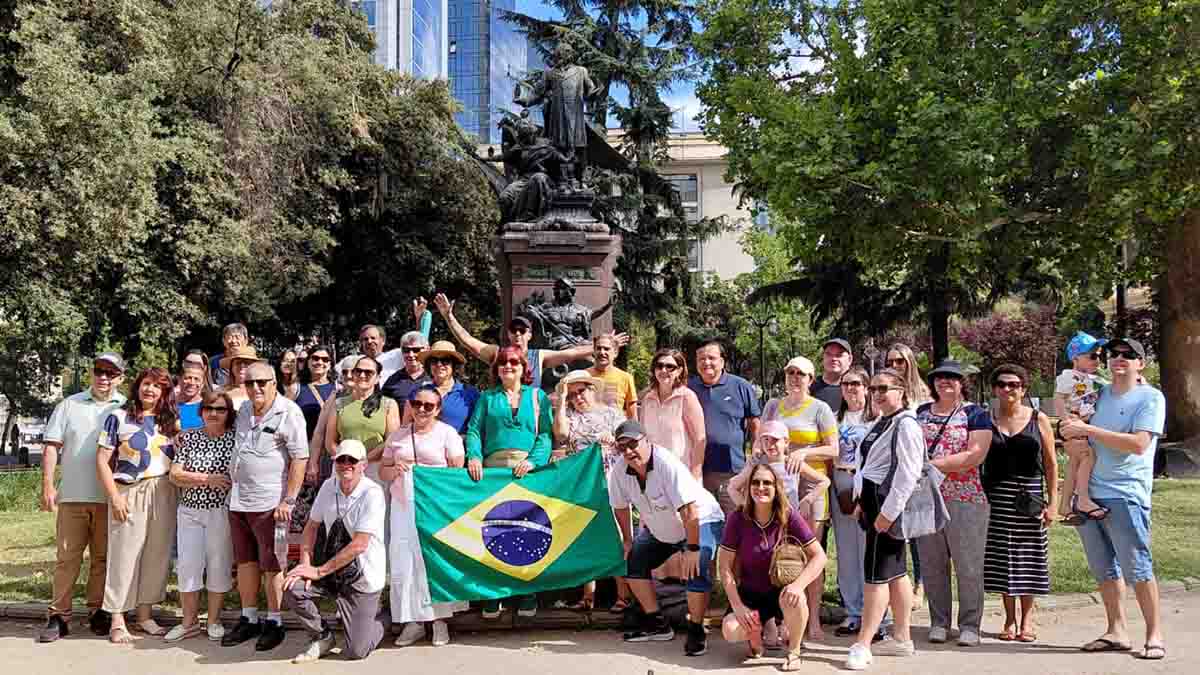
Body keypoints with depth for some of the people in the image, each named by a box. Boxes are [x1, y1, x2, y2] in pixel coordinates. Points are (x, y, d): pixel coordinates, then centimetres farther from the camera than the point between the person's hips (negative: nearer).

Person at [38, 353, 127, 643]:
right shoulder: (69, 405, 8)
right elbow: (51, 445, 5)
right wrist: (47, 485, -3)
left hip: (110, 499, 0)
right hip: (72, 496, 0)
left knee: (103, 557, 7)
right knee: (67, 558, 3)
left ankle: (98, 611, 17)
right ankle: (58, 616, 9)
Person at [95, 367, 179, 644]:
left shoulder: (170, 420, 10)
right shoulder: (119, 417, 0)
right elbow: (102, 459, -3)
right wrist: (114, 496, -9)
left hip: (164, 494, 3)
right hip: (129, 492, -3)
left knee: (157, 555, 7)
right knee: (124, 555, -1)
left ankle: (145, 614, 19)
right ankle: (117, 621, 8)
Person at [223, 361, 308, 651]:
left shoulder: (288, 412, -10)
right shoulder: (244, 411, 12)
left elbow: (300, 458, -13)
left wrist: (288, 500, -16)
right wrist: (231, 479, 17)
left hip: (270, 504, -7)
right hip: (238, 501, 7)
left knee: (271, 565, 2)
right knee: (245, 561, 14)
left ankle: (274, 623, 13)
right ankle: (249, 619, 25)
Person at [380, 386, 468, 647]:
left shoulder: (447, 433, 3)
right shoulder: (397, 435, 14)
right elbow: (383, 471, 15)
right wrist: (395, 470, -6)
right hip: (403, 508, 3)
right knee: (404, 564, -1)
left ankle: (440, 620, 5)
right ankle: (413, 621, 8)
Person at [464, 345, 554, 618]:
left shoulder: (538, 396, 15)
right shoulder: (487, 398, 18)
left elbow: (546, 433, 5)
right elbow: (474, 430, 8)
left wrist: (534, 460, -12)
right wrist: (474, 456, -11)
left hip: (527, 470, -1)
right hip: (492, 467, 1)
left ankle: (527, 595, 6)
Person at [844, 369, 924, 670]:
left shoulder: (906, 425, -14)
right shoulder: (881, 423, 15)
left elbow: (907, 474, -20)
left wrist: (887, 512, -22)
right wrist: (862, 502, 12)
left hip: (889, 505, -10)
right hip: (874, 503, 10)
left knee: (876, 574, -7)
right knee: (895, 572, 15)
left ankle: (862, 645, -3)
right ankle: (902, 639, 23)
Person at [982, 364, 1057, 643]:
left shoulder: (1038, 420, 3)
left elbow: (1051, 464, 4)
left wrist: (1052, 502, -2)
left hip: (1030, 495, -1)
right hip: (996, 497, 1)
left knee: (1028, 557, 2)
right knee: (1001, 557, 2)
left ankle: (1027, 620, 15)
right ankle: (1009, 620, 14)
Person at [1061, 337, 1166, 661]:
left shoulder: (1151, 398, -2)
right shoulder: (1097, 395, 16)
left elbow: (1138, 444, -15)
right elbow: (1073, 439, 22)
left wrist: (1088, 430, -15)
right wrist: (1072, 439, -4)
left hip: (1125, 496, -6)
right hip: (1088, 494, 6)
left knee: (1137, 569, -6)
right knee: (1104, 569, 9)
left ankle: (1154, 635, 4)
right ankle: (1117, 632, 17)